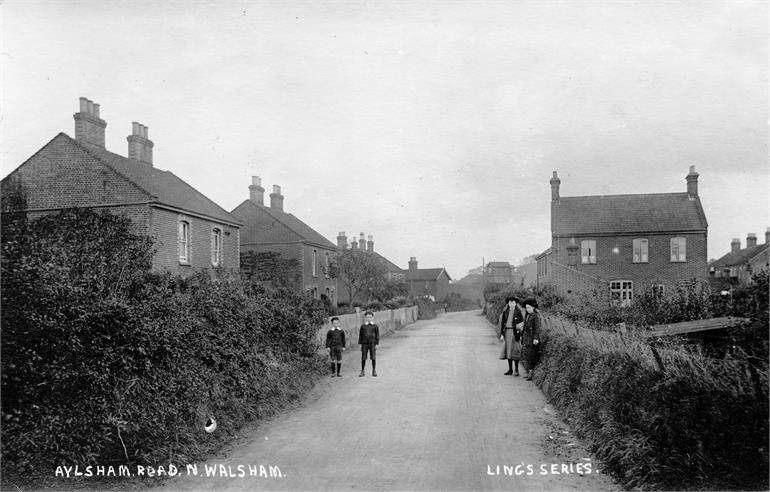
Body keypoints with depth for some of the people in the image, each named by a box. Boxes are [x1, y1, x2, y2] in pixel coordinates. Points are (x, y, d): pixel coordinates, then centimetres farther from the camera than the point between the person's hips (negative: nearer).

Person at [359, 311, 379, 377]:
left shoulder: (375, 326, 2)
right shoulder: (363, 326, 5)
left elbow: (377, 336, 3)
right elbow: (360, 335, 8)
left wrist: (376, 344, -3)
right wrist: (360, 344, 4)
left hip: (372, 343, -1)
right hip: (364, 344, 1)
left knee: (373, 358, 2)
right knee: (363, 358, 3)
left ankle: (374, 371, 14)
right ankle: (362, 371, 12)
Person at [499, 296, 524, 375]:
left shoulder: (518, 312, -3)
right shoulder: (505, 312, 7)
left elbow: (523, 322, -1)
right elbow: (502, 323, 10)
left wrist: (521, 335, -6)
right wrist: (501, 334, 4)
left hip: (515, 332, -4)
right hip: (507, 332, 4)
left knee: (515, 351, -4)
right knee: (508, 351, 6)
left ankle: (516, 370, 4)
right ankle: (510, 369, 15)